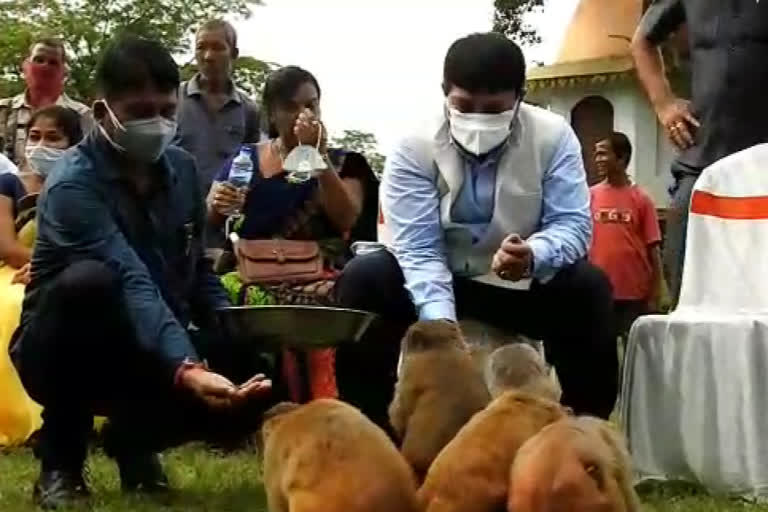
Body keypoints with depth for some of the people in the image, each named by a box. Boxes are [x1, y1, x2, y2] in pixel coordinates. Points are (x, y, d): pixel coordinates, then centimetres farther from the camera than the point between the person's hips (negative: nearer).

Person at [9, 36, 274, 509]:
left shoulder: (182, 168, 1)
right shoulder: (75, 183, -22)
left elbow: (197, 269, 9)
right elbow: (133, 285, -36)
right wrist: (186, 370, -50)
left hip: (153, 350, 6)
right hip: (66, 356, -6)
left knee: (255, 378, -19)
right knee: (89, 281, -37)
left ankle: (134, 436, 11)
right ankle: (61, 457, -15)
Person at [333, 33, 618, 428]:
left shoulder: (553, 137, -15)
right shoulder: (415, 148, -17)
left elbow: (574, 225, -19)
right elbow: (418, 249, -23)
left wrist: (533, 256, -44)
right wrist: (442, 323, -40)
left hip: (525, 285, 0)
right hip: (439, 281, 0)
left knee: (589, 288, -28)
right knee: (363, 279, -26)